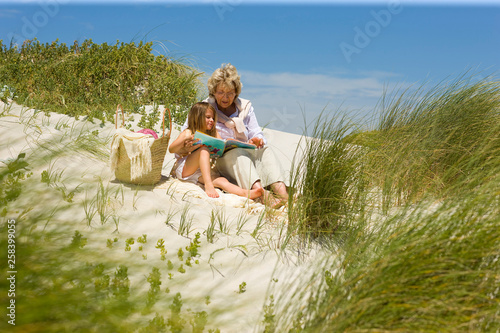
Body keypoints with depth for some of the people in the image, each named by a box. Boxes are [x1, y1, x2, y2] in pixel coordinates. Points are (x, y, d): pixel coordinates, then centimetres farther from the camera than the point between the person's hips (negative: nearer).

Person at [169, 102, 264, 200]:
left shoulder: (213, 134, 19)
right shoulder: (188, 133, 3)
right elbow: (171, 150, -6)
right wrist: (185, 138, -22)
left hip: (201, 173, 4)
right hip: (184, 170, -4)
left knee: (222, 181, -24)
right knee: (204, 150, -28)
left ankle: (246, 193, -49)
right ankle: (208, 185, -43)